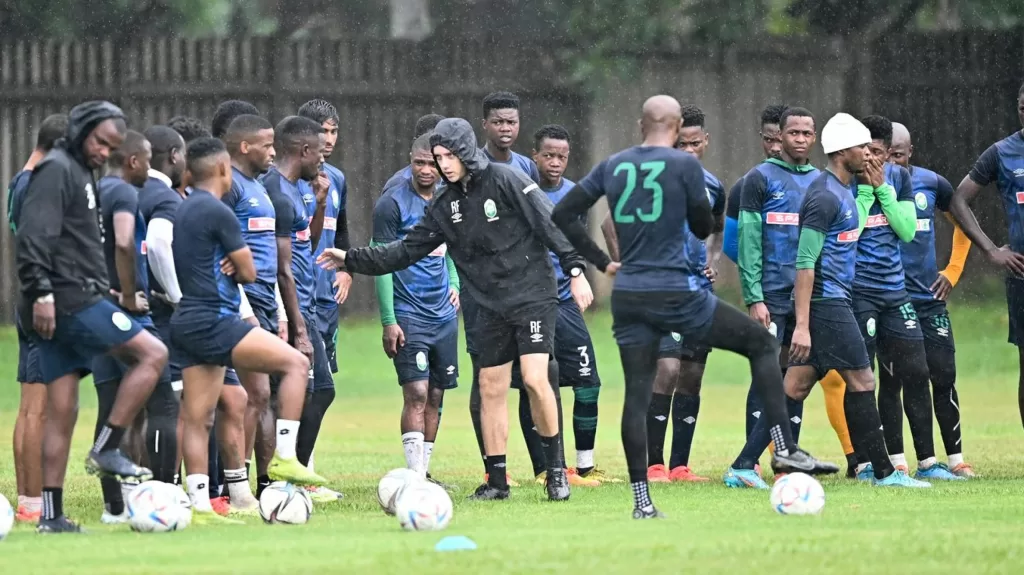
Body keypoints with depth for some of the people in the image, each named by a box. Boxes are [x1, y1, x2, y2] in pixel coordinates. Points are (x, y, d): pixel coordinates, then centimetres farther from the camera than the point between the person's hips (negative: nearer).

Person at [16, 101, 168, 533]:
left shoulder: (81, 174, 23)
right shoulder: (56, 170, -7)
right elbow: (34, 234, -18)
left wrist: (103, 289, 23)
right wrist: (41, 291, -24)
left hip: (78, 299, 10)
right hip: (66, 300, -10)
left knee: (62, 409, 6)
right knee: (153, 353, -10)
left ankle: (52, 514, 4)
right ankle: (106, 449, -9)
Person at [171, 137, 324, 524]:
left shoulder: (183, 211, 16)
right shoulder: (217, 212, -12)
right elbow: (249, 272, -6)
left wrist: (227, 266, 3)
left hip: (188, 322, 10)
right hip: (213, 321, -10)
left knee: (198, 419, 7)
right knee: (296, 364, -7)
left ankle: (200, 507, 5)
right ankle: (284, 458, -11)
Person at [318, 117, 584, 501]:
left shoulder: (506, 181, -10)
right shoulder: (445, 204, 8)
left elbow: (550, 222, -12)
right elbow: (407, 250, 13)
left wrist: (574, 269, -18)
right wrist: (352, 261, 8)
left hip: (533, 295, -6)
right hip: (492, 307, 6)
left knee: (535, 379, -17)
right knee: (491, 388, 5)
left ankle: (556, 470, -5)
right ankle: (496, 480, 12)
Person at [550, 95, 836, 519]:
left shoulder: (613, 167, 8)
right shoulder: (685, 165, -6)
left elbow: (562, 215, 10)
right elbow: (703, 228, 2)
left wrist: (601, 262, 14)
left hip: (627, 296, 4)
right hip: (676, 294, -4)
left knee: (637, 392, 7)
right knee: (762, 344, 11)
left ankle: (641, 500, 1)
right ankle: (784, 449, 4)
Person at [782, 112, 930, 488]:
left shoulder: (844, 189, 14)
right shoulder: (826, 196, -16)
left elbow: (855, 228, 30)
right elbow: (805, 262, -19)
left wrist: (872, 188, 17)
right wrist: (802, 325, -24)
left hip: (835, 301, 10)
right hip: (827, 301, -10)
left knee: (796, 386, 6)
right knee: (861, 382, -5)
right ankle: (884, 472, 0)